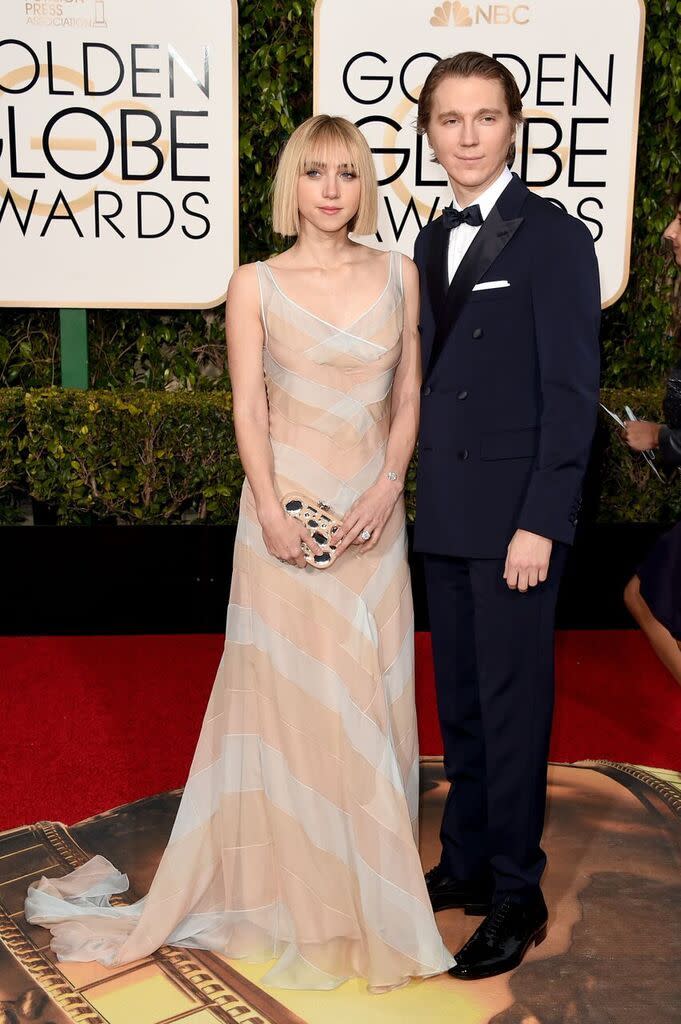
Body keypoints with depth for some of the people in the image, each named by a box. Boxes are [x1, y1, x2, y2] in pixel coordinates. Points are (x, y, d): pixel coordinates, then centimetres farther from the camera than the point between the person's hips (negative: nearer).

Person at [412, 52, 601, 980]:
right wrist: (425, 496, 9)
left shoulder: (555, 238, -8)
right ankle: (465, 863, 30)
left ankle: (516, 895, 16)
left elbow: (572, 392, -12)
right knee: (460, 703, 15)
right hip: (445, 516, 7)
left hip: (516, 518, -7)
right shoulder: (432, 243, 13)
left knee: (513, 705, 1)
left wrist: (541, 522, -17)